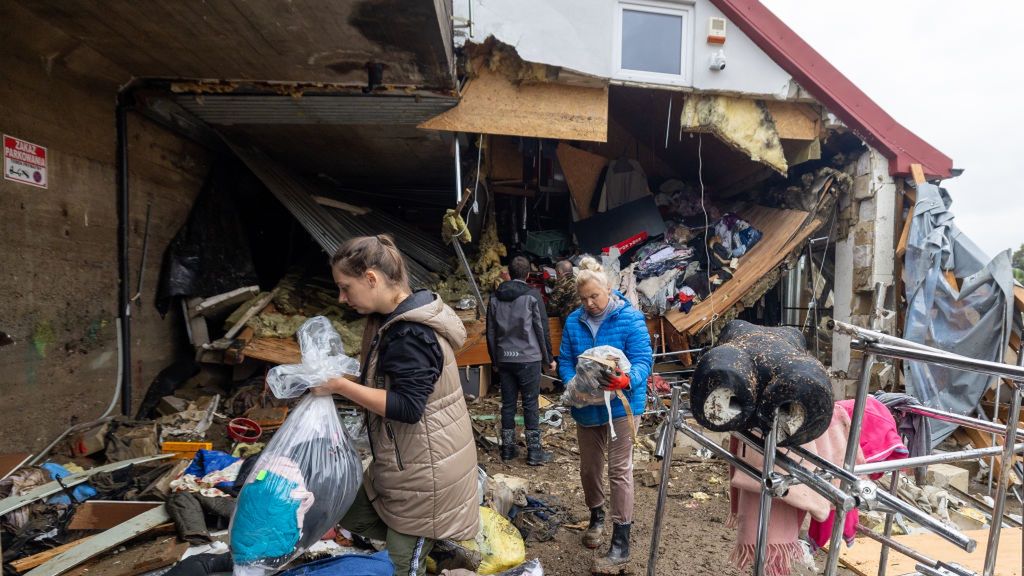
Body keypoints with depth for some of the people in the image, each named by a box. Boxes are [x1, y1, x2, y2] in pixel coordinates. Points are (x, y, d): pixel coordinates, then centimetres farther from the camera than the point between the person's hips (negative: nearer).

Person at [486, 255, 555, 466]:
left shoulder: (495, 297, 8)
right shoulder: (532, 295, -6)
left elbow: (490, 332, 11)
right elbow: (542, 329, -6)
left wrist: (495, 359, 20)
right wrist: (549, 358, 3)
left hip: (504, 359, 4)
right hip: (529, 358, -4)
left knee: (508, 404, 11)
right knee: (530, 405, 2)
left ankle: (508, 448, 20)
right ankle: (534, 452, 9)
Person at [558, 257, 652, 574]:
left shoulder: (630, 318, -14)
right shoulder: (573, 322, -1)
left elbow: (643, 359, -18)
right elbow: (565, 361, 1)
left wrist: (627, 380, -39)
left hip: (621, 405, -4)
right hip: (586, 407, 5)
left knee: (619, 470, 0)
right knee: (589, 467, 17)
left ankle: (621, 545, 11)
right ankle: (596, 517, 43)